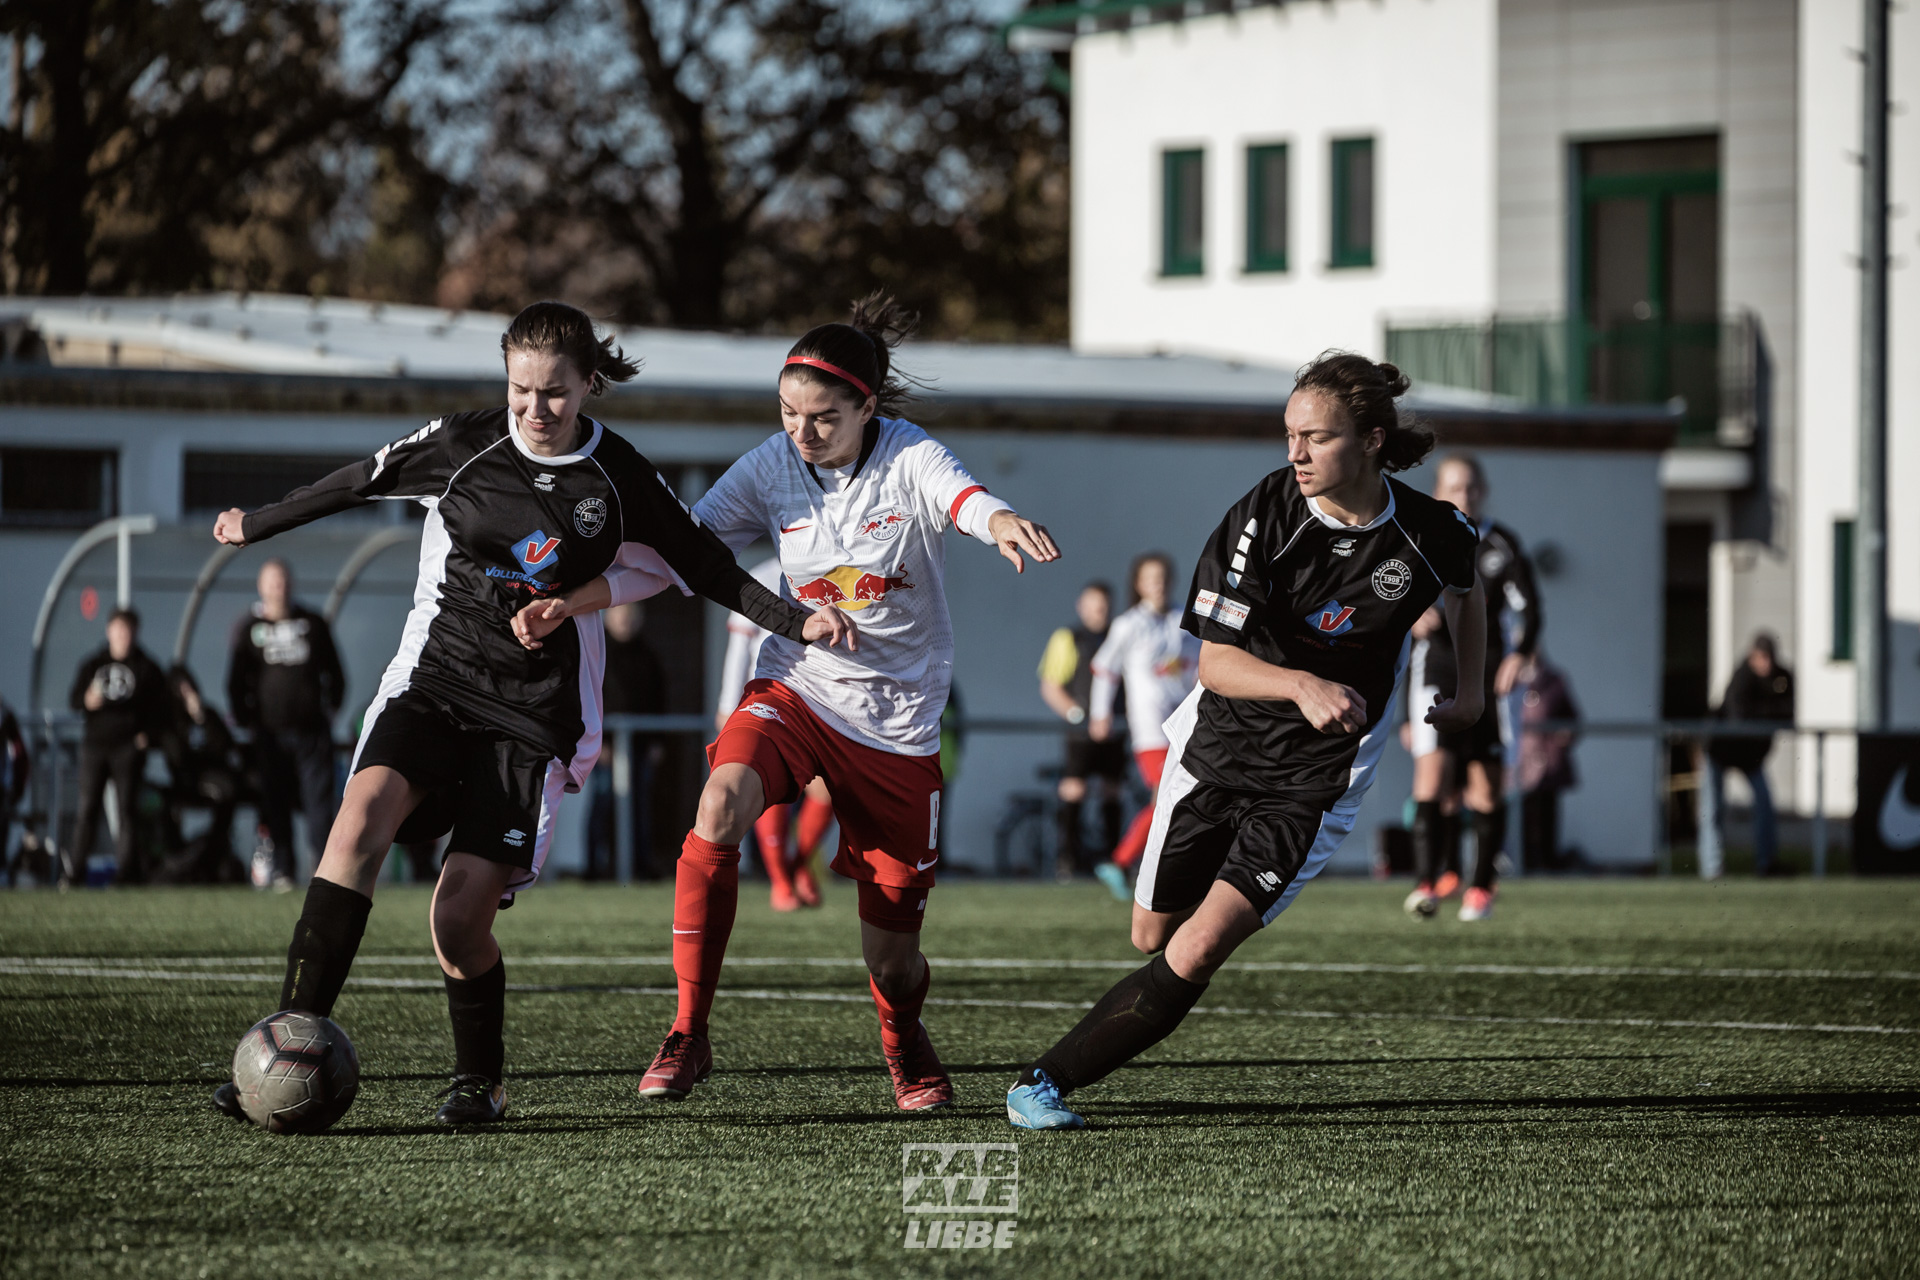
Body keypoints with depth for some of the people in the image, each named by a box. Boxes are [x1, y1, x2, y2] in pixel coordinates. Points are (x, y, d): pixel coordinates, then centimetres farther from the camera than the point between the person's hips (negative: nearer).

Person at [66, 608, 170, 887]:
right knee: (88, 808, -2)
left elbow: (160, 708, 6)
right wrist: (88, 701, -13)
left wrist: (147, 735, -8)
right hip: (95, 745, 1)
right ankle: (72, 871, 2)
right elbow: (74, 700, 10)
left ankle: (127, 871, -2)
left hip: (129, 747, -1)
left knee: (127, 809, -4)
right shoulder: (93, 664, 12)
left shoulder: (147, 668, 6)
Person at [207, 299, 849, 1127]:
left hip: (533, 715, -1)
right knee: (363, 818, -27)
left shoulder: (618, 478, 0)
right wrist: (255, 526, 25)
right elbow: (358, 484, 14)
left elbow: (706, 570, 8)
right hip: (433, 681, 1)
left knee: (459, 919, -11)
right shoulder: (460, 446, -1)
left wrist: (798, 623, -1)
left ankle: (480, 1082, 17)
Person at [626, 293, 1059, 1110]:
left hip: (897, 724, -2)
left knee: (892, 955, 2)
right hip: (797, 690, 2)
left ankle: (904, 1043, 40)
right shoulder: (770, 468, -4)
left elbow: (961, 494, -36)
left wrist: (1002, 524, -60)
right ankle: (688, 1034, -21)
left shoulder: (910, 459, -13)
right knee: (721, 804, -31)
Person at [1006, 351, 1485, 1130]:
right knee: (1152, 938, 11)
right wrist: (1303, 685, -36)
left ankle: (1050, 1082, -8)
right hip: (1217, 750, 1)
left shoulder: (1430, 532, -10)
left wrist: (1470, 692, 13)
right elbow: (1216, 662, -19)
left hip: (1315, 782, -1)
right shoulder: (1264, 517, -16)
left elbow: (1466, 588, 17)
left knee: (1197, 953, -16)